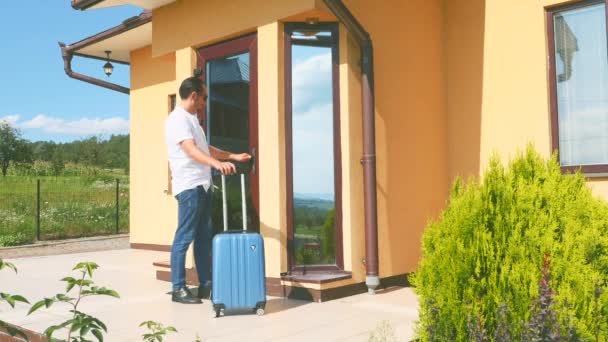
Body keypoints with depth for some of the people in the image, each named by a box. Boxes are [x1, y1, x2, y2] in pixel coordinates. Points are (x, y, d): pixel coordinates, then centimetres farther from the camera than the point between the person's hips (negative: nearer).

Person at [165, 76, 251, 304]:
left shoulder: (191, 119, 20)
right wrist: (217, 163, -40)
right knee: (184, 238, -5)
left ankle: (205, 284, 18)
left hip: (202, 185, 10)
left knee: (204, 237, 11)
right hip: (189, 187, -10)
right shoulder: (178, 118, -11)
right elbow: (191, 150, -25)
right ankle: (178, 288, 2)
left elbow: (205, 148, 29)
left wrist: (233, 156, 29)